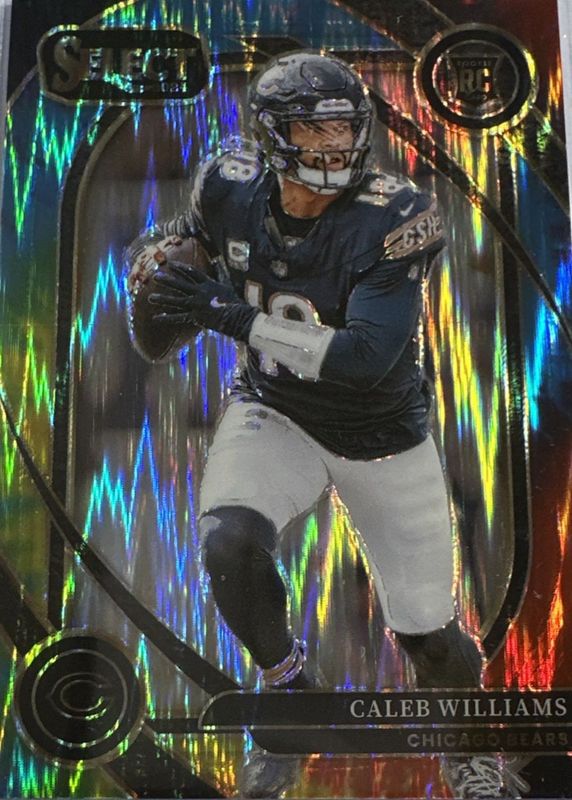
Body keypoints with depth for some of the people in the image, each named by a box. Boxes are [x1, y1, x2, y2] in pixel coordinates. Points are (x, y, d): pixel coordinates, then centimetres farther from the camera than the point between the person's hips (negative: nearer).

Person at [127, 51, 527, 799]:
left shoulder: (395, 218, -24)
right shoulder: (232, 187, -11)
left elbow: (365, 357, -34)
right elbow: (189, 232, 14)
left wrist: (226, 313, -32)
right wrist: (160, 266, -6)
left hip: (383, 434, -2)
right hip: (274, 412, 3)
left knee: (425, 626, 5)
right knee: (229, 543, -27)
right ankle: (291, 689, 7)